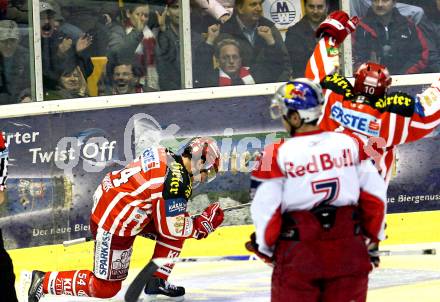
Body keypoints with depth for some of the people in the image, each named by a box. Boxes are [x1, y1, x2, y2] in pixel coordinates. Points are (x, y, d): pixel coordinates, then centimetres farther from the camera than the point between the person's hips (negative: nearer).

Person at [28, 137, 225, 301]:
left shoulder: (165, 155, 6)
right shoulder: (178, 180, -21)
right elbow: (172, 227, -17)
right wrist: (204, 223, -5)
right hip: (114, 226, -10)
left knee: (175, 228, 11)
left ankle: (157, 281, 15)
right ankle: (44, 281, 5)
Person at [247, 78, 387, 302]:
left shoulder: (278, 154, -11)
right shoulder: (350, 143, -1)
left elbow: (266, 208, -7)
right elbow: (374, 194, 4)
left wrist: (264, 246, 10)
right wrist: (373, 237, 17)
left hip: (298, 254, -3)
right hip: (348, 252, 3)